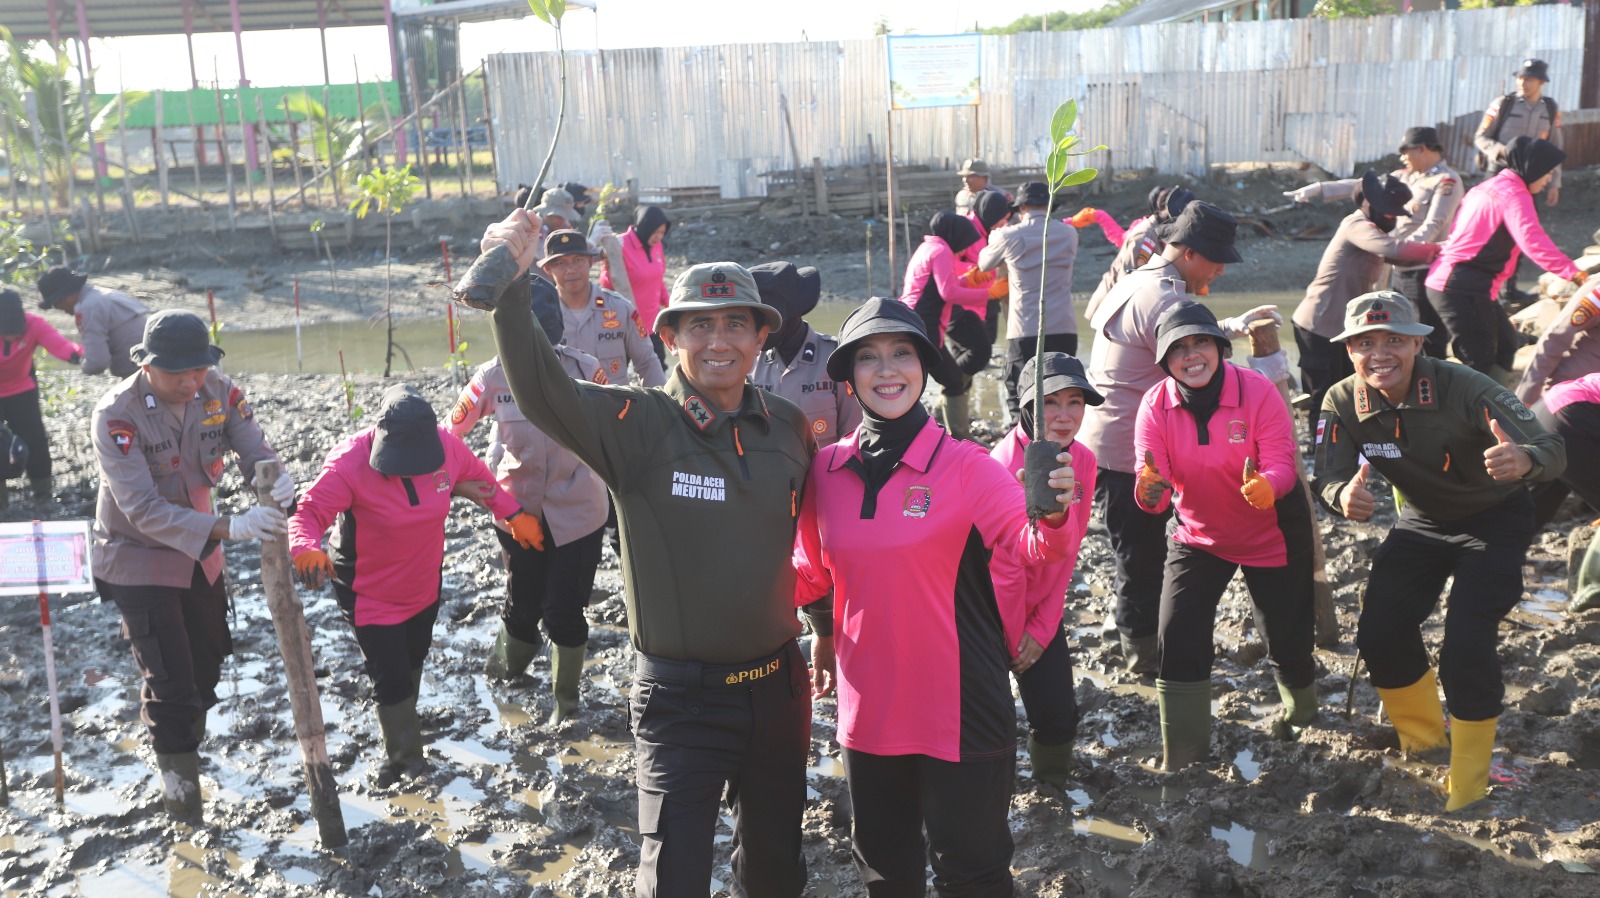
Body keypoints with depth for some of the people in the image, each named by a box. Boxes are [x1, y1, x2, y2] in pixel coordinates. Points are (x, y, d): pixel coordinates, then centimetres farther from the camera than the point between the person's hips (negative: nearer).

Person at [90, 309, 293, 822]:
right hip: (138, 561, -5)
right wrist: (227, 528, -44)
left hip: (198, 553, 5)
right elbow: (143, 510, -33)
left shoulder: (217, 391, -13)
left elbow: (256, 451, -14)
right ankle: (179, 784, 17)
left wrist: (276, 478, -40)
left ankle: (187, 740, 45)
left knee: (207, 662, 19)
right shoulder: (116, 416, -27)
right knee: (170, 680, -5)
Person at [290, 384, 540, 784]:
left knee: (413, 661, 26)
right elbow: (308, 512, -31)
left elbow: (479, 478, 2)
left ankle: (401, 743, 52)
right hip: (370, 595, -5)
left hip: (425, 586, 5)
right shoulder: (349, 463, -30)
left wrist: (514, 515, 6)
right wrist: (307, 550, -52)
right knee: (391, 681, -3)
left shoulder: (447, 446, -18)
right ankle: (406, 760, 22)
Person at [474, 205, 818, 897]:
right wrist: (510, 287, -42)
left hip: (776, 688, 4)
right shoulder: (640, 423, -13)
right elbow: (540, 393, -30)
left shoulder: (789, 425, 0)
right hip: (680, 699, -4)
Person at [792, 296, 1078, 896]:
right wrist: (824, 634, 11)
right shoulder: (826, 470, -3)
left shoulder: (965, 466, -12)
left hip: (960, 708, -4)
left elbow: (1028, 543, -25)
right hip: (868, 705, 4)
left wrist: (1052, 515, -42)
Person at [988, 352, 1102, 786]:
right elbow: (1002, 571, -21)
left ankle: (1054, 779, 34)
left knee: (1058, 712, 4)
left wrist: (1042, 629, -3)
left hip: (1041, 608, 5)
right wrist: (1014, 642, -10)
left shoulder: (1082, 461, -7)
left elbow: (1067, 554, -1)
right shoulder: (1005, 467, -28)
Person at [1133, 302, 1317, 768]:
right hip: (1197, 535, 1)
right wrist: (1150, 490, -46)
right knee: (1178, 639, -12)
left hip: (1272, 534, -1)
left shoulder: (1257, 390, -21)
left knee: (1286, 639, 9)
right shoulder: (1156, 406, -16)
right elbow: (1153, 488, -21)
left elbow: (1283, 463, -25)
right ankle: (1183, 757, 4)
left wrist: (1266, 487, -48)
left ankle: (1300, 708, 47)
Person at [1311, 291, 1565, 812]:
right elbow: (1328, 478, -17)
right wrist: (1344, 495, -42)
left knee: (1465, 647, -19)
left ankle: (1469, 783, 5)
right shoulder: (1343, 404, -17)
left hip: (1494, 520, -4)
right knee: (1378, 634, -6)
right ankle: (1423, 736, 25)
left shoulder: (1461, 388, -30)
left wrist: (1524, 460, -59)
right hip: (1423, 521, 5)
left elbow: (1552, 448, -34)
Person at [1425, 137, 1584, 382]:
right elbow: (1533, 241, -26)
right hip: (1464, 290, -10)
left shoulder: (1486, 187, 17)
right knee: (1480, 363, -7)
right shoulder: (1514, 194, -12)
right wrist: (1574, 273, -32)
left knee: (1504, 346, 17)